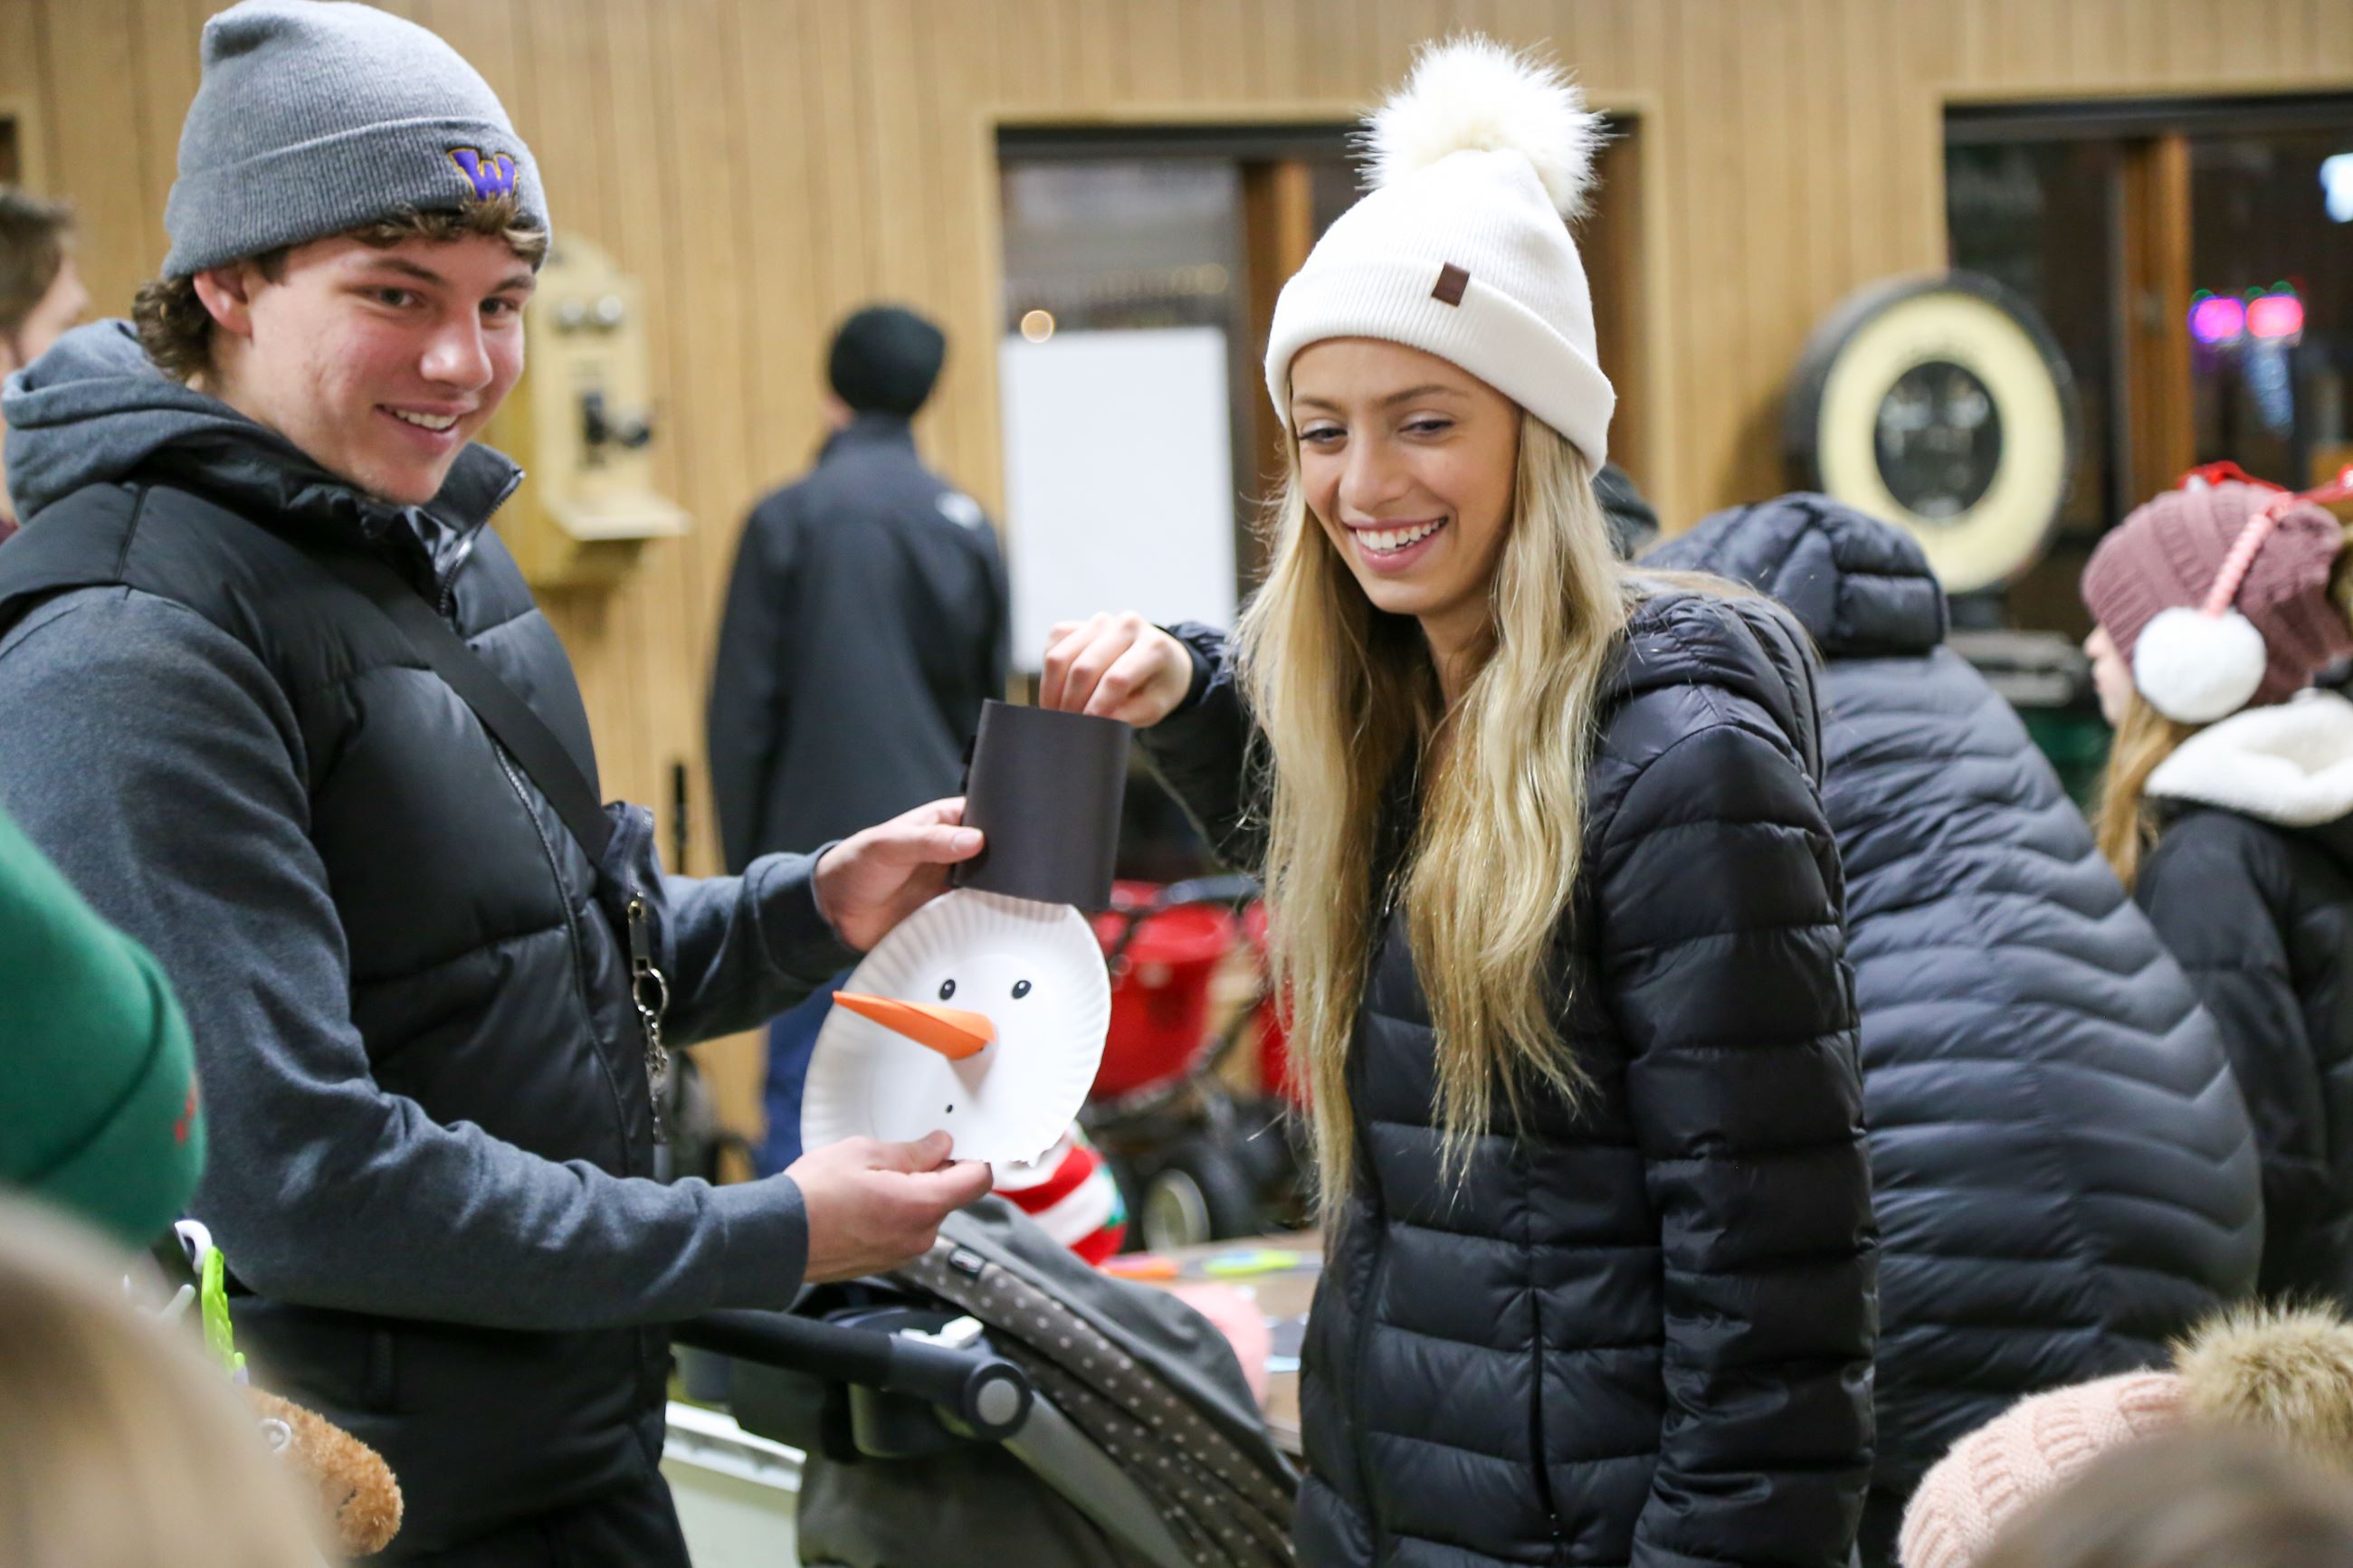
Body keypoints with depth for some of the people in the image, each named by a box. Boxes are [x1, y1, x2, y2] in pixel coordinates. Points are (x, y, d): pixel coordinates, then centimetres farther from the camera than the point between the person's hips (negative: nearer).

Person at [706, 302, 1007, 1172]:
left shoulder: (788, 520, -5)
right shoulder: (967, 525, 6)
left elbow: (743, 708, -5)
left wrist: (745, 864, 3)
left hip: (821, 850, -4)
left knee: (803, 1096, -1)